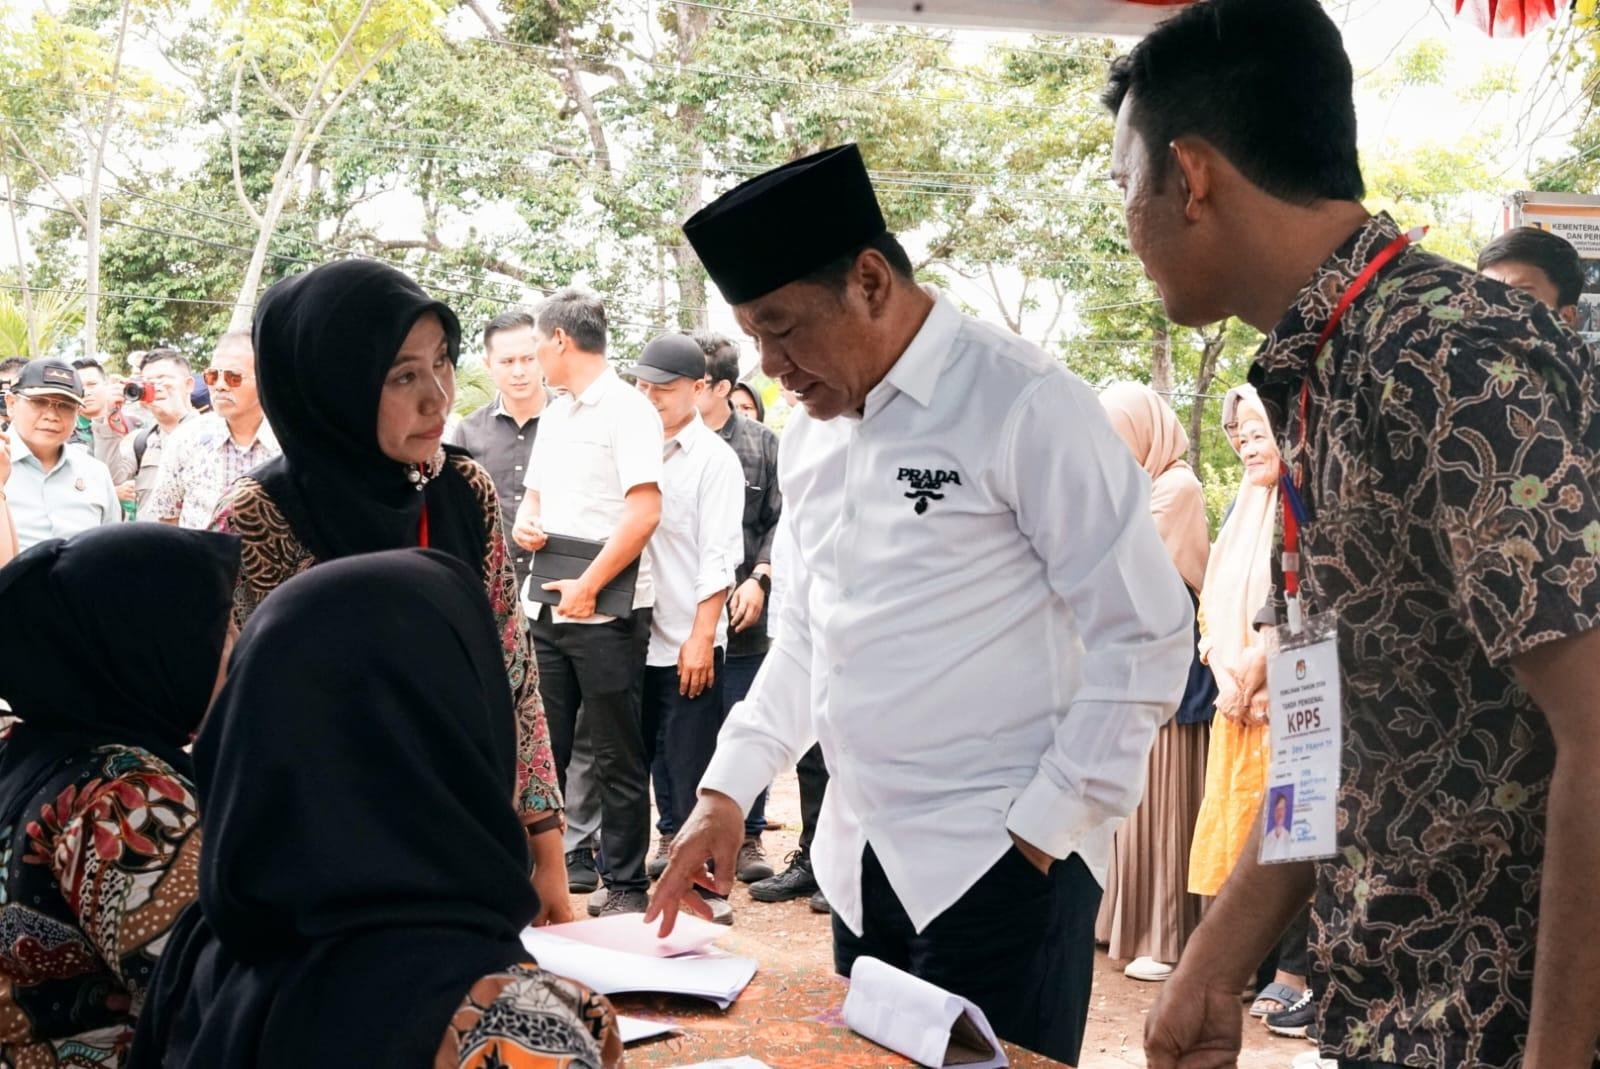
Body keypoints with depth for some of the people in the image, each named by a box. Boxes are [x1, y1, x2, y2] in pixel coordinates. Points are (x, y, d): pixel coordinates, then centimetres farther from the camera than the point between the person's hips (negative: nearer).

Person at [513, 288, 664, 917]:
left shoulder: (626, 409, -8)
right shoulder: (554, 417, 17)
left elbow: (644, 510, -17)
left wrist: (588, 585, -17)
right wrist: (525, 524, 2)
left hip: (605, 610, -8)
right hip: (547, 607, 8)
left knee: (617, 759, 2)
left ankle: (626, 887, 11)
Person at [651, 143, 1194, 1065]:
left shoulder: (1027, 407, -13)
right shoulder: (812, 433, 8)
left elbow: (1147, 636, -12)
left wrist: (1043, 825, -13)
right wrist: (728, 789, 9)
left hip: (1003, 862, -6)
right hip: (861, 862, 7)